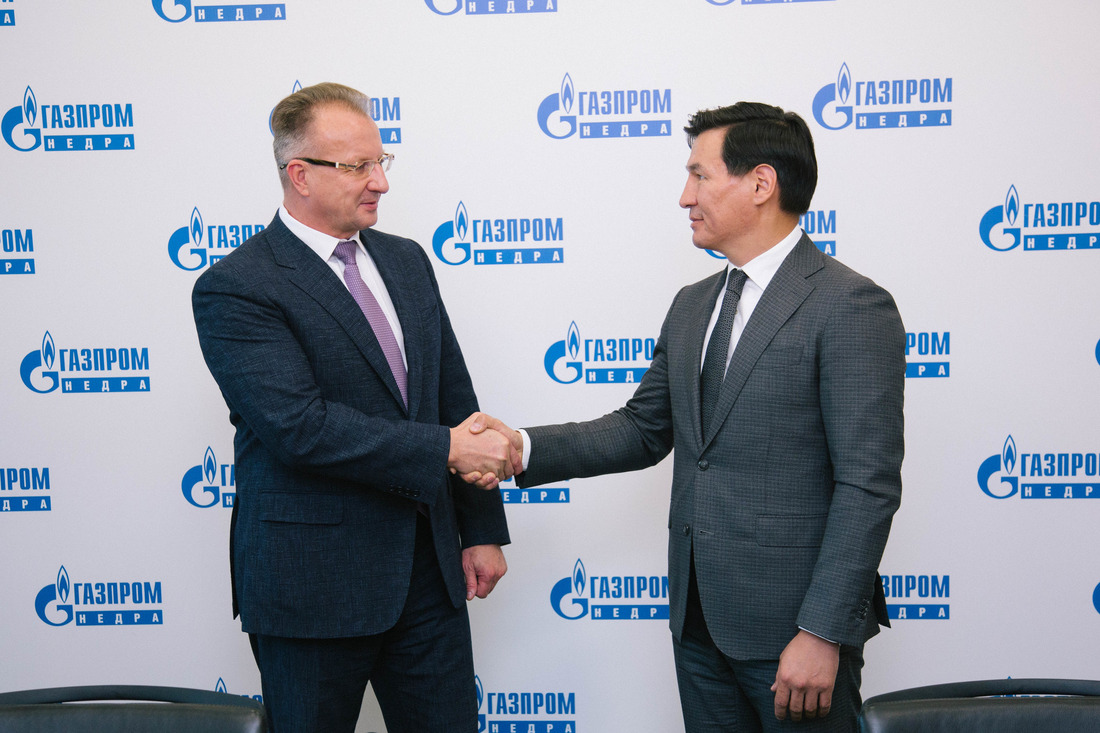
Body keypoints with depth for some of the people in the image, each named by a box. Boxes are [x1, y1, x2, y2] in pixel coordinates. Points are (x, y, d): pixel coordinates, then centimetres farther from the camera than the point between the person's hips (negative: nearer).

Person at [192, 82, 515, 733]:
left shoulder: (406, 260, 10)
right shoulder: (234, 289, -11)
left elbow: (456, 398, 12)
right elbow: (301, 427, -23)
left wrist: (482, 529, 9)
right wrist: (445, 449, -20)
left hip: (428, 568, 6)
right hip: (313, 580, -5)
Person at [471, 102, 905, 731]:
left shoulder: (851, 307, -13)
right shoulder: (692, 307, 11)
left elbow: (868, 485, -17)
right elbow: (644, 430, 15)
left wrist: (824, 633, -19)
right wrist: (526, 448, 1)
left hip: (792, 628, -7)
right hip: (699, 619, 7)